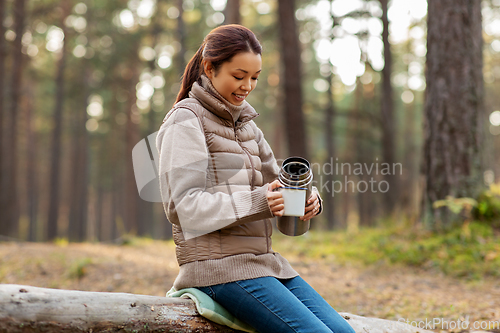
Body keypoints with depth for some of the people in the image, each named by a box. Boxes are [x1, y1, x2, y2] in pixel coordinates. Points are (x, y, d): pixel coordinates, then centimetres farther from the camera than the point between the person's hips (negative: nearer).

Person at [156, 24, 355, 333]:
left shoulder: (245, 123, 20)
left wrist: (308, 198, -6)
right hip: (218, 265, -7)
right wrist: (257, 202, -24)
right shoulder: (187, 120, -3)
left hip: (263, 260, 7)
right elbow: (184, 206, -13)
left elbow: (276, 183, 18)